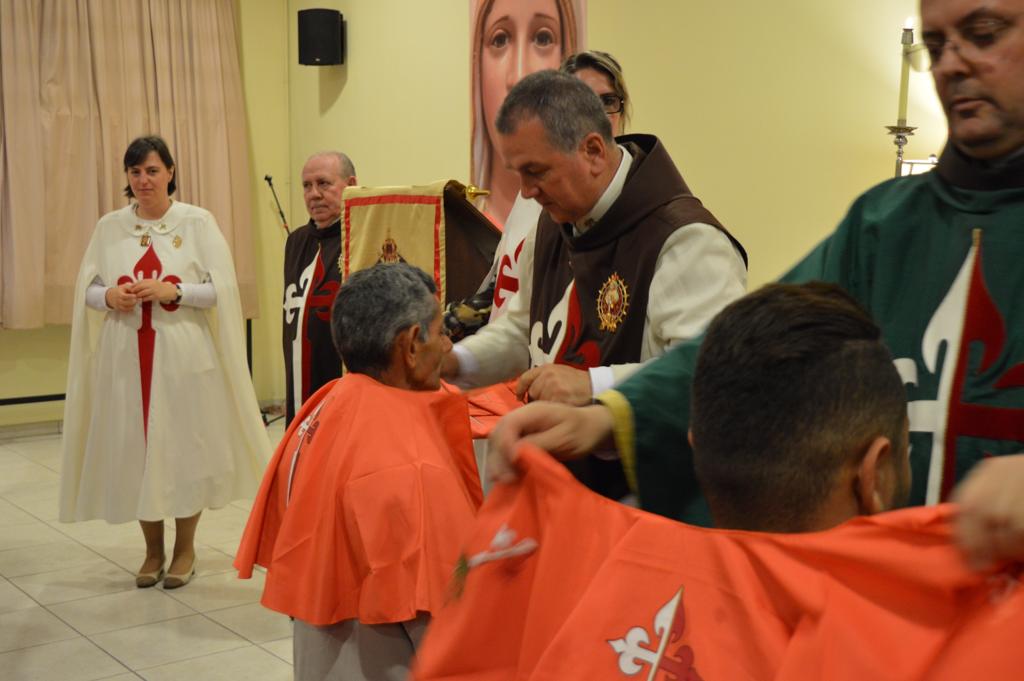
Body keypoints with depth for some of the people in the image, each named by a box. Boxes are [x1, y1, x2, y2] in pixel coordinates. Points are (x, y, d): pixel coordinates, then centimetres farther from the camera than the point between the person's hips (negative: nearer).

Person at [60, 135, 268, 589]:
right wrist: (110, 297, -12)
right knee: (134, 449, 6)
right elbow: (86, 290, 10)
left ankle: (184, 548, 20)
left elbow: (222, 289, -6)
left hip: (184, 356, -3)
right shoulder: (109, 227, 7)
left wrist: (171, 290, -19)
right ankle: (153, 548, 23)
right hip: (126, 358, 3)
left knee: (184, 446, 3)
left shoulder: (198, 222, -1)